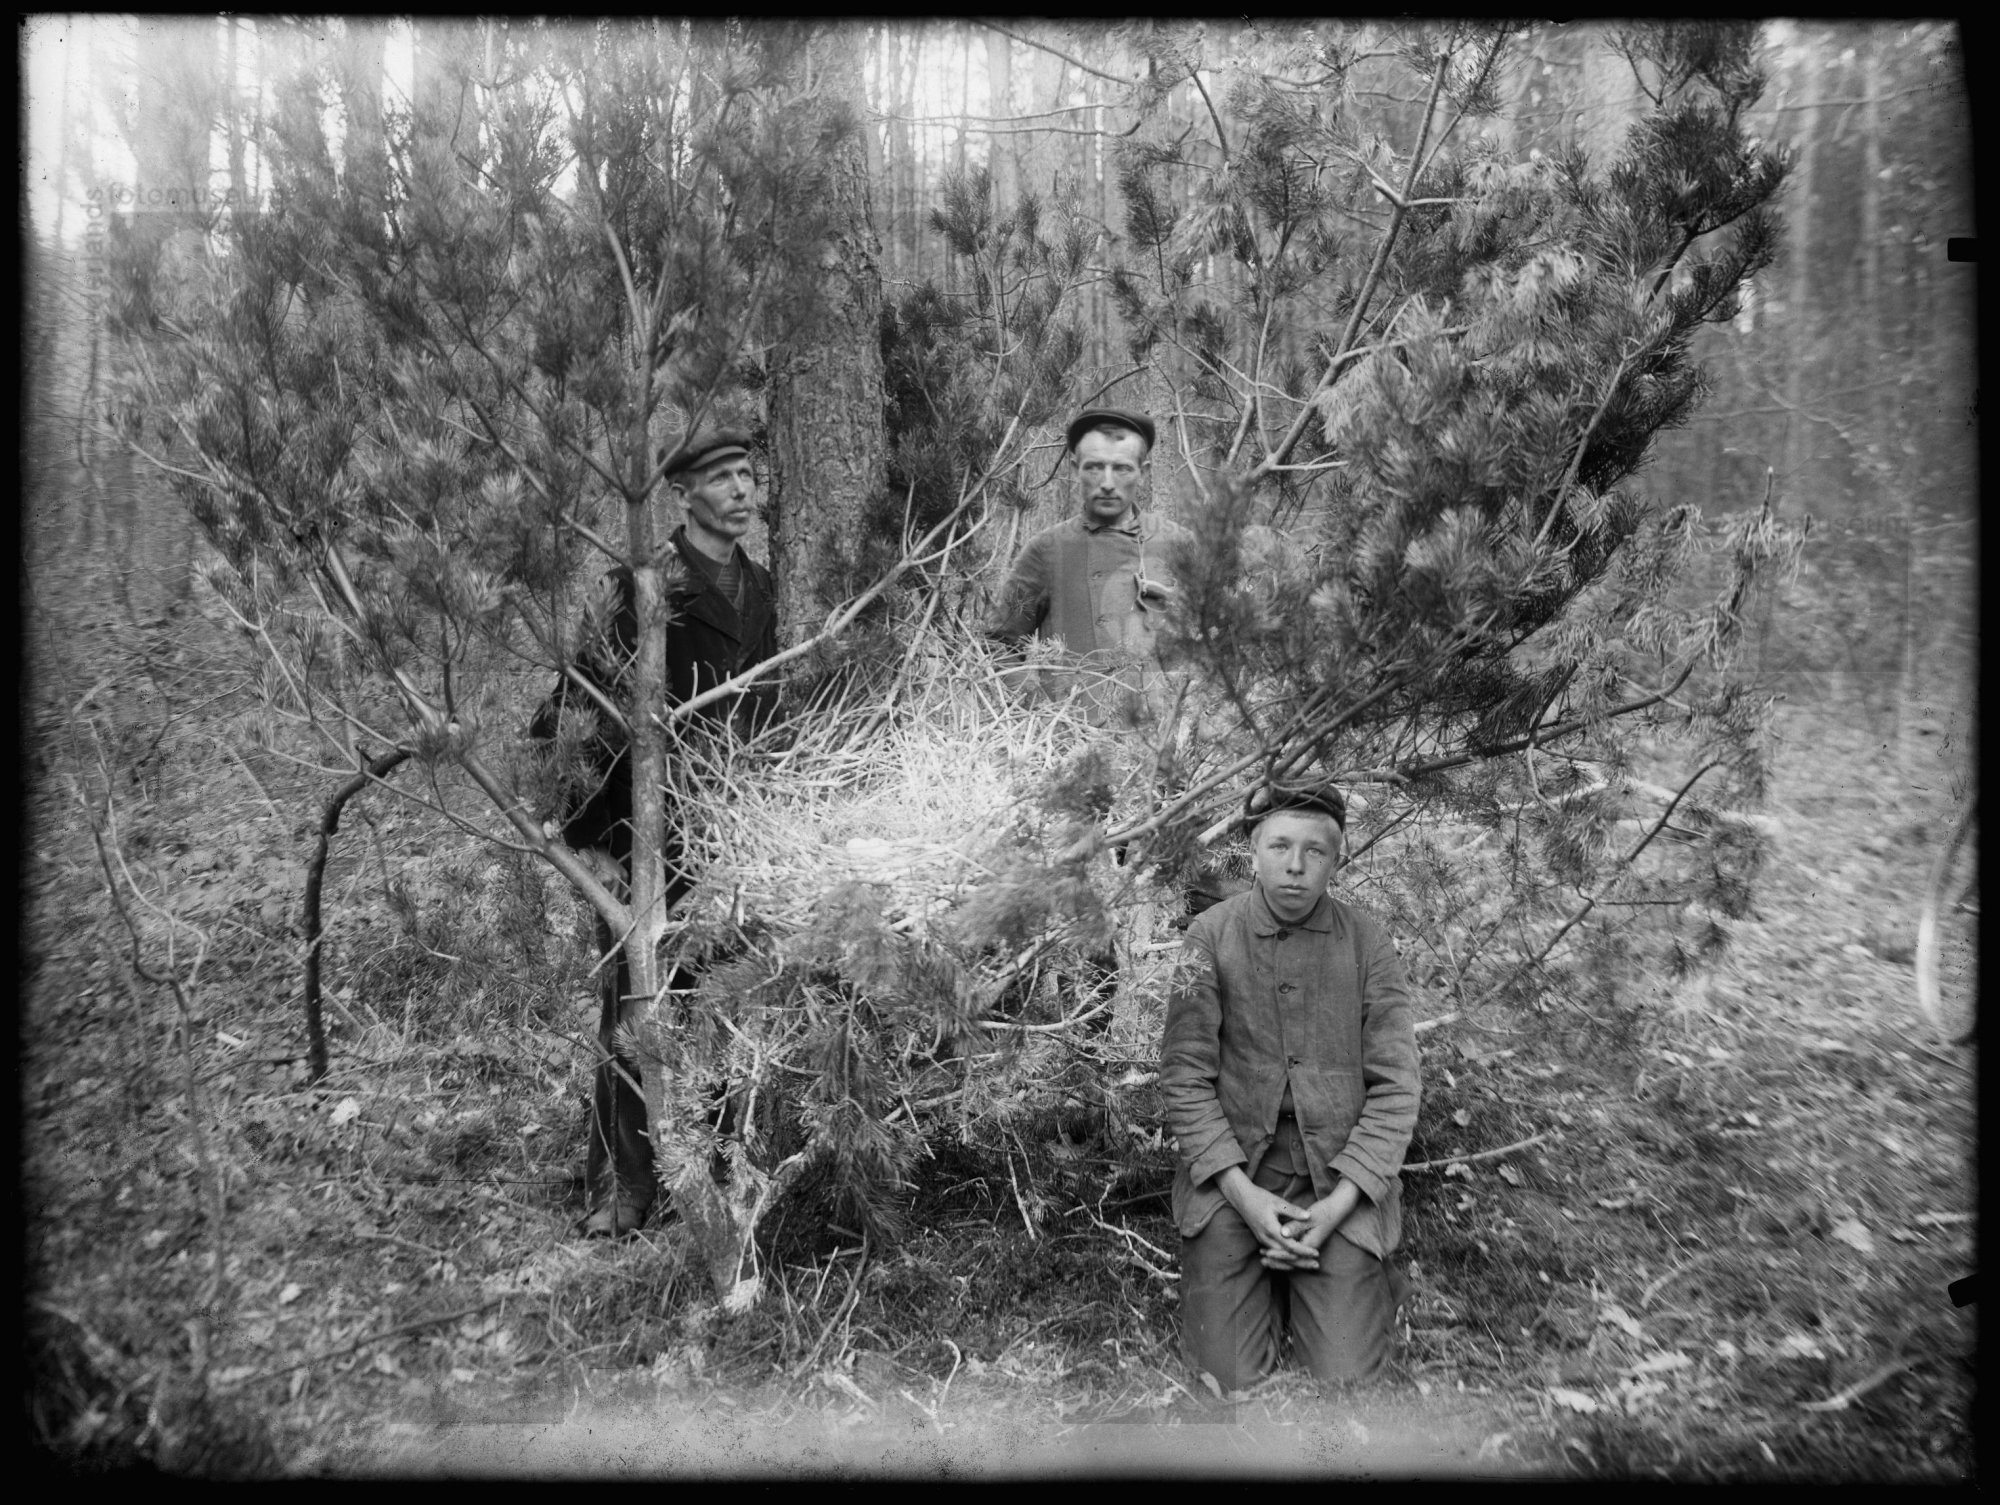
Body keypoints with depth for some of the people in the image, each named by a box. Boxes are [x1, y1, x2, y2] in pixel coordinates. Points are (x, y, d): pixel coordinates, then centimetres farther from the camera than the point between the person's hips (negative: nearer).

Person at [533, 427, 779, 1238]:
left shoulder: (758, 586, 13)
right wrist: (590, 823, -11)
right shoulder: (638, 583, -8)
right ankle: (621, 1182, 10)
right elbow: (584, 699, -8)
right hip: (650, 829, -6)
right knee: (635, 1001, -2)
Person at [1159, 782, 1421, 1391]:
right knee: (1229, 1373, -8)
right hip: (1232, 1174, 0)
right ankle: (1270, 1277, 24)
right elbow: (1184, 1074, -7)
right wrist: (1243, 1193, -15)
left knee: (1346, 1371, -9)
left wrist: (1337, 1204, -14)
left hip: (1340, 1180, 1)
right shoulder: (1211, 936, -7)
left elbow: (1393, 1087, -5)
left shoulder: (1368, 943, -5)